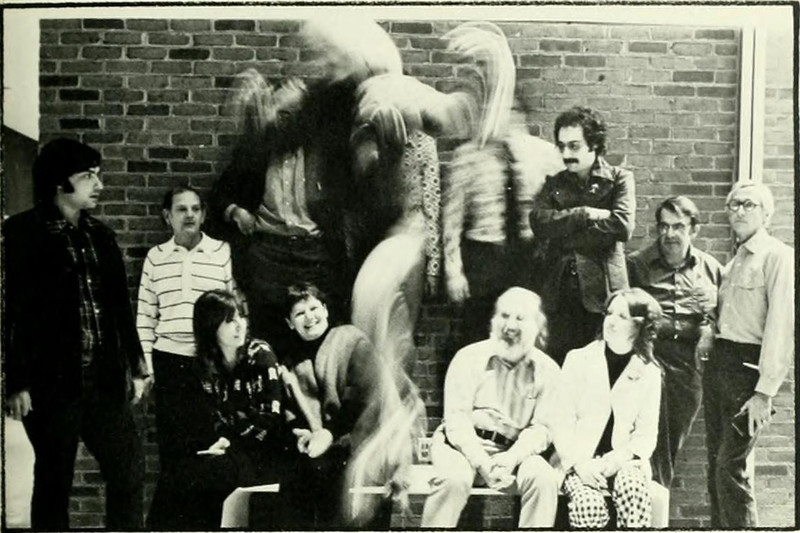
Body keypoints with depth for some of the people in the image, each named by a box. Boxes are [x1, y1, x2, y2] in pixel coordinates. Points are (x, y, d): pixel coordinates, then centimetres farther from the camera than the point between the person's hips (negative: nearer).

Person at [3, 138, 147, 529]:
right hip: (52, 381, -5)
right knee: (54, 481, 7)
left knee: (130, 470, 8)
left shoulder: (100, 235, 12)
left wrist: (135, 366, 14)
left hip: (104, 379, 5)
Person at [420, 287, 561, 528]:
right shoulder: (469, 357, -2)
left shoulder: (547, 370, 4)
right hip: (463, 444, -2)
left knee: (545, 480, -27)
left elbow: (542, 428, 0)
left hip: (514, 452, 2)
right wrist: (483, 463, -21)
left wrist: (511, 458, -19)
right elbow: (456, 419, -8)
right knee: (454, 479, -32)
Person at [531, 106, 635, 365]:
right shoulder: (555, 183, 16)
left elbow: (622, 226, -10)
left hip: (601, 289, -2)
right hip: (558, 290, 3)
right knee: (557, 365, 1)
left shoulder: (619, 179, 7)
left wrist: (564, 226, -6)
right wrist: (585, 214, -11)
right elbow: (539, 221, -3)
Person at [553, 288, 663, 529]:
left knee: (634, 490, -33)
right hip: (577, 461, -1)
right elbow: (562, 424, 0)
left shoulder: (649, 372, 7)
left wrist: (618, 458, -13)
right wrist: (580, 464, -14)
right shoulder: (578, 360, 3)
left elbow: (646, 436, 5)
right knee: (590, 505, -32)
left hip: (622, 461, 1)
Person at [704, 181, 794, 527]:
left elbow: (782, 326, -15)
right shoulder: (732, 262, 18)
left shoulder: (777, 256, -7)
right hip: (717, 364, 8)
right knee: (716, 462, 13)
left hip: (748, 367, -8)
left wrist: (765, 392, -19)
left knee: (732, 467, -9)